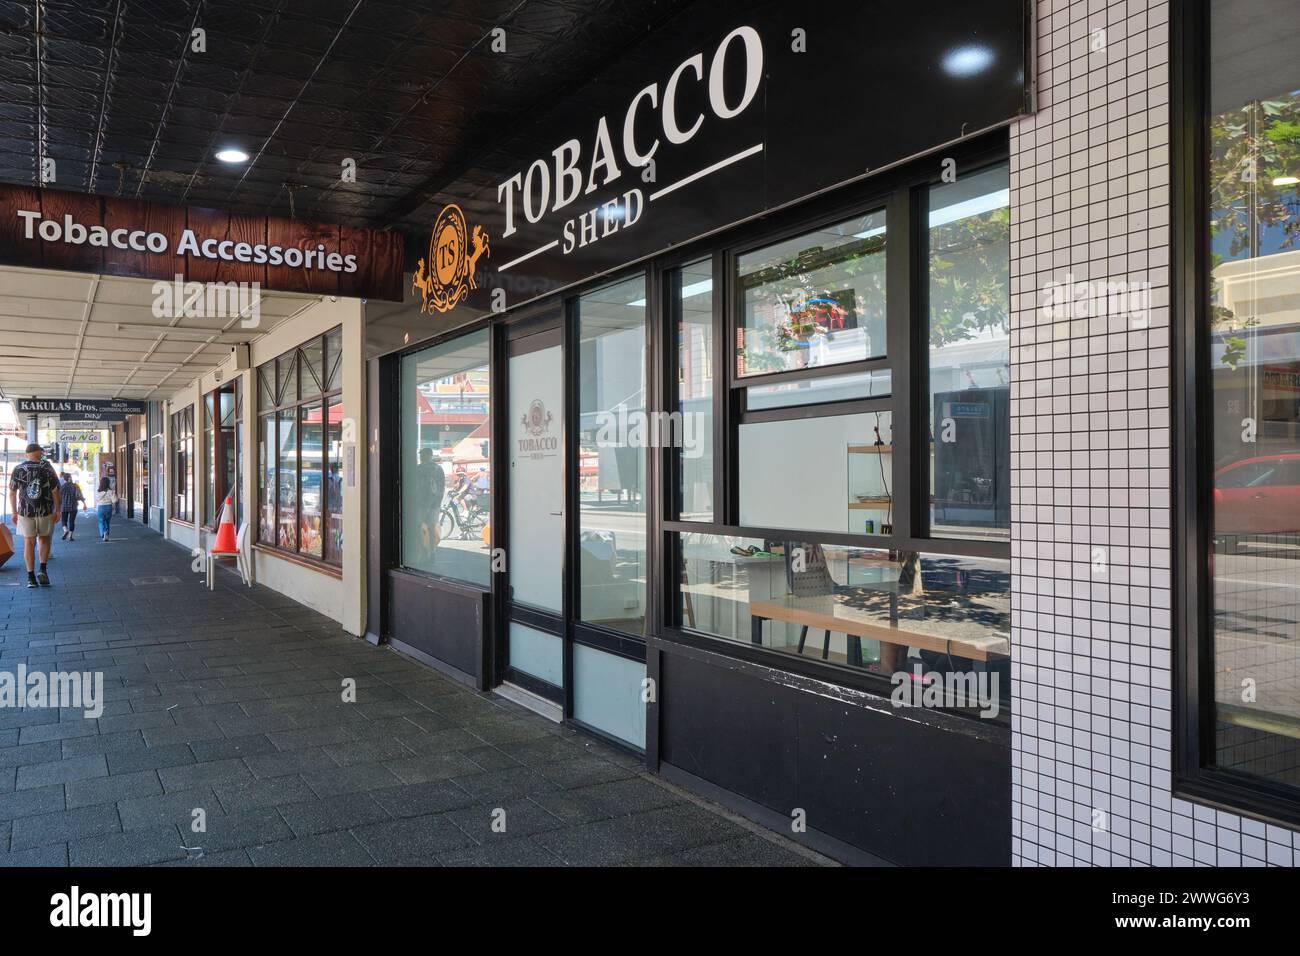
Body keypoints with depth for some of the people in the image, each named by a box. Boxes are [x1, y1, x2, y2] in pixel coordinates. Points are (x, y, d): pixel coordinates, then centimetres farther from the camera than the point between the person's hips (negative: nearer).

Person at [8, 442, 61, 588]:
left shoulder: (18, 469, 1)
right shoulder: (47, 468, -6)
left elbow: (12, 493, 4)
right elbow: (55, 491, -7)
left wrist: (14, 512, 12)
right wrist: (58, 510, 2)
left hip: (25, 511, 1)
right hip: (45, 511, -1)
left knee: (29, 543, 7)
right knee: (45, 539, 16)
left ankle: (31, 577, 6)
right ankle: (43, 570, 2)